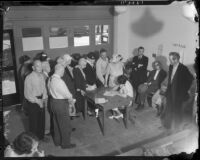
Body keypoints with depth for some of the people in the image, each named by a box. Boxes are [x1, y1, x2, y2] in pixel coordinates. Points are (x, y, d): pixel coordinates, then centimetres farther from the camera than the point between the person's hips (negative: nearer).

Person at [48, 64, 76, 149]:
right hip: (61, 104, -9)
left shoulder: (50, 79, 0)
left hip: (53, 101, 9)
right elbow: (67, 94, -21)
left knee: (56, 123, 23)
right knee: (65, 125, 9)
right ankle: (65, 143, 24)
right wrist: (71, 100, 1)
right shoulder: (59, 81, -27)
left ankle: (57, 141, 40)